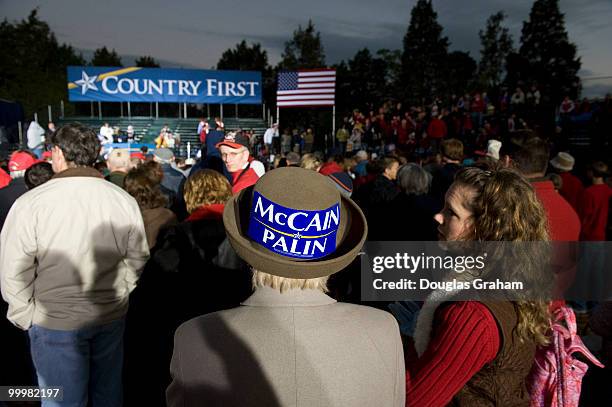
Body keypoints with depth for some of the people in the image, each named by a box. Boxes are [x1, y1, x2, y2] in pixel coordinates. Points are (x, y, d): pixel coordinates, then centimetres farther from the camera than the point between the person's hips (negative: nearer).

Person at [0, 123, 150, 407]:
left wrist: (24, 316, 3)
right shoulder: (124, 199, -5)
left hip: (55, 320, -3)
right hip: (113, 316, 4)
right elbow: (138, 257, 3)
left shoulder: (30, 203, -16)